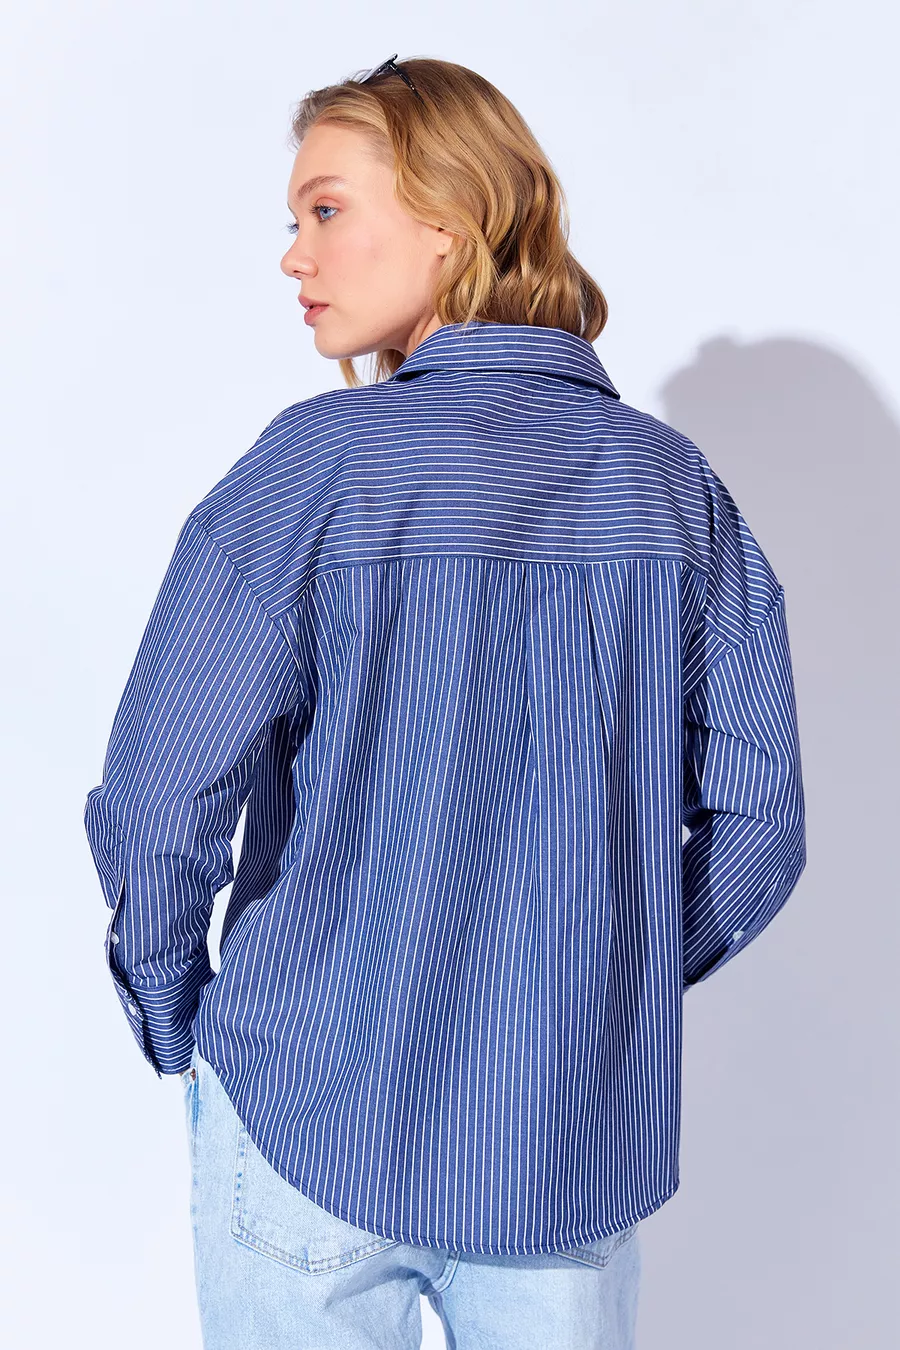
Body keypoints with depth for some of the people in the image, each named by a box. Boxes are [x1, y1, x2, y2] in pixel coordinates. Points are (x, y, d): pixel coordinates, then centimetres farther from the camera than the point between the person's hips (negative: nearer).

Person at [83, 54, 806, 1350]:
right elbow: (759, 815, -1)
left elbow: (159, 807, -15)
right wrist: (614, 991, 12)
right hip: (586, 1146, 3)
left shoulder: (318, 466, -14)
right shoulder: (673, 480, -3)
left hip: (318, 1132, -2)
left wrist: (176, 1024, 2)